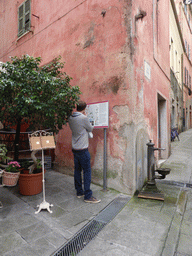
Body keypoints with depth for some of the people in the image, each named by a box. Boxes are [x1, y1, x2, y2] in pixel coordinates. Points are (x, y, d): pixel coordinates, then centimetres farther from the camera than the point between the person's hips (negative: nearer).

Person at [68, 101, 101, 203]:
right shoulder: (84, 118, -17)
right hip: (82, 149, -8)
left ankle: (79, 192, 26)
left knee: (77, 170, 14)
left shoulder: (71, 118, 4)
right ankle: (88, 196, 7)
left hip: (75, 149, 8)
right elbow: (90, 129, -3)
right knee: (87, 171, 0)